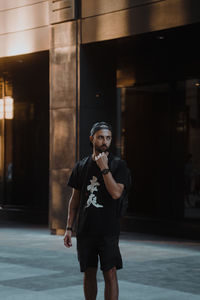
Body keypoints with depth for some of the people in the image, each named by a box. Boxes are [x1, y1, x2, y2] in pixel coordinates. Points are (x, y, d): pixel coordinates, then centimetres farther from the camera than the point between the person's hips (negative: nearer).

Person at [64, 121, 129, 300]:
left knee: (110, 273, -6)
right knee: (89, 273, 10)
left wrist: (104, 168, -16)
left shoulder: (118, 165, -1)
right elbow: (75, 198, 12)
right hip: (85, 230, 4)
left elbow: (116, 193, -16)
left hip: (108, 230, -3)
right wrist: (69, 228, 8)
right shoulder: (81, 166, 10)